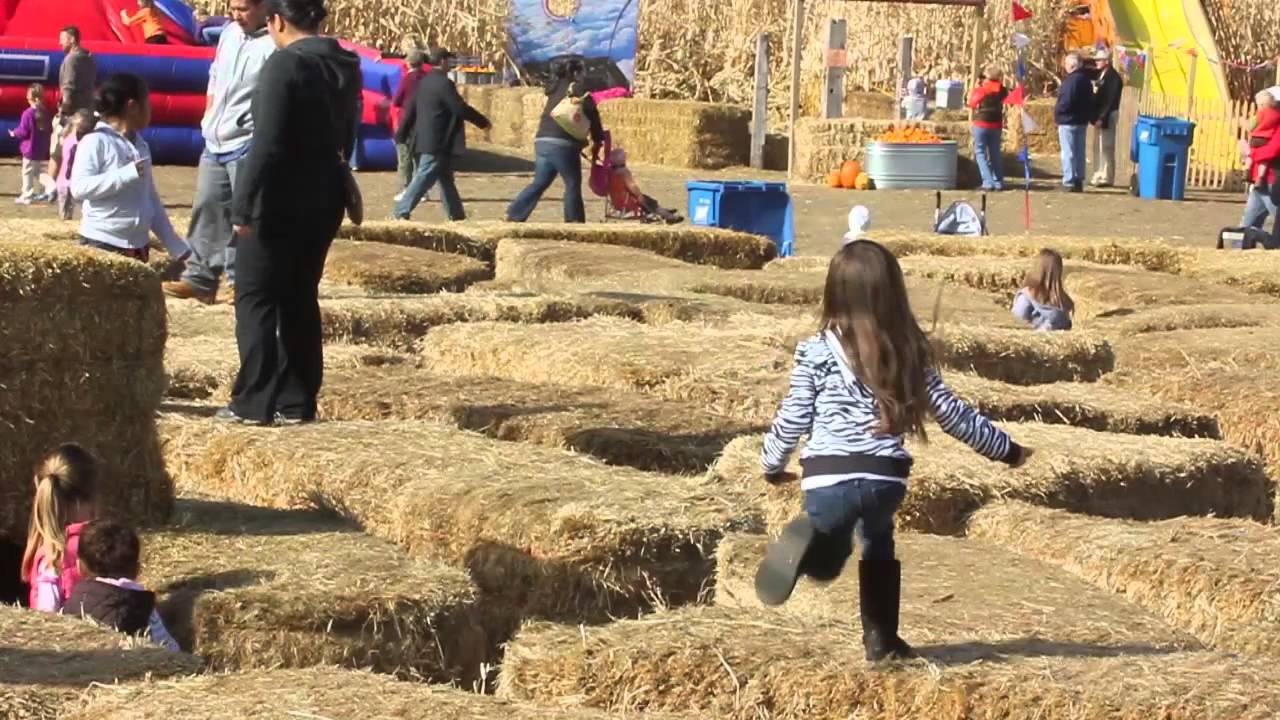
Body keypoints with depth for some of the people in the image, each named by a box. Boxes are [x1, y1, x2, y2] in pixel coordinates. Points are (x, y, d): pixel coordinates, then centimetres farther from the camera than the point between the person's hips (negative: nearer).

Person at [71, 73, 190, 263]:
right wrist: (127, 175, -26)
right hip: (101, 244, -8)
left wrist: (175, 245, 12)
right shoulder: (95, 141, -11)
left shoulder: (141, 146, 12)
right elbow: (78, 187, -22)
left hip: (138, 246, 8)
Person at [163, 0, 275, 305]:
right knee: (208, 208, 9)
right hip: (215, 142, 8)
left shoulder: (276, 46, -15)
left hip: (248, 145, -8)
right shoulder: (229, 33, 12)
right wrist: (209, 115, 16)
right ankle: (200, 278, 14)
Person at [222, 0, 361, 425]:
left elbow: (267, 144, -20)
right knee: (300, 297, 13)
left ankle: (254, 403, -3)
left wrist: (244, 205, -16)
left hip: (281, 200, -8)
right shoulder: (345, 66, 8)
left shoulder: (285, 64, -16)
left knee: (256, 297, 0)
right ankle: (297, 402, 13)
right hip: (324, 198, 8)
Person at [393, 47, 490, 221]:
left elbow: (411, 109, 15)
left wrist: (402, 135, 19)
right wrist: (483, 122, -4)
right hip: (437, 142, -10)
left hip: (424, 139, 10)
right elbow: (461, 109, -16)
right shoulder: (444, 83, -16)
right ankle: (402, 212, -14)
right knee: (424, 177, -10)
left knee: (446, 178, 16)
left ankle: (457, 214, 21)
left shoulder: (423, 82, 12)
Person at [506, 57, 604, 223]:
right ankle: (574, 221, 6)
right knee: (572, 184, 4)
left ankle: (514, 215, 8)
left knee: (539, 183, 14)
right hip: (562, 144, -7)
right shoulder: (577, 89, -1)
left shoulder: (555, 89, 21)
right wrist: (598, 140, 7)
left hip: (542, 141, 7)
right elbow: (591, 114, -4)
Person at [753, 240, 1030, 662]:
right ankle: (882, 641, 25)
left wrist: (772, 463, 24)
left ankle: (807, 543, -27)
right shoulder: (910, 351, 7)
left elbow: (793, 418, 4)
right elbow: (950, 413, 13)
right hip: (886, 476, 2)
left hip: (830, 477, -2)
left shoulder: (818, 351, 0)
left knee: (824, 564, 9)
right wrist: (1005, 448, 27)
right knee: (879, 550, 29)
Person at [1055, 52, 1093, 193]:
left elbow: (1066, 101, -25)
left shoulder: (1071, 80, -19)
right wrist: (1090, 117, 18)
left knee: (1068, 153, -4)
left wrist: (1057, 111, -8)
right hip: (1082, 121, 9)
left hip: (1068, 121, -9)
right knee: (1079, 152, 13)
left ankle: (1069, 182, -5)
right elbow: (1090, 100, 13)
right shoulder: (1085, 79, 10)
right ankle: (1079, 181, 18)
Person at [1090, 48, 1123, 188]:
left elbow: (1111, 100, -20)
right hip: (1099, 116, 10)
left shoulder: (1114, 77, -15)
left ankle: (1107, 178, -3)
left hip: (1107, 117, -10)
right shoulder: (1100, 74, 13)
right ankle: (1099, 176, 22)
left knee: (1106, 147, -6)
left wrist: (1102, 118, -22)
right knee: (1098, 147, 14)